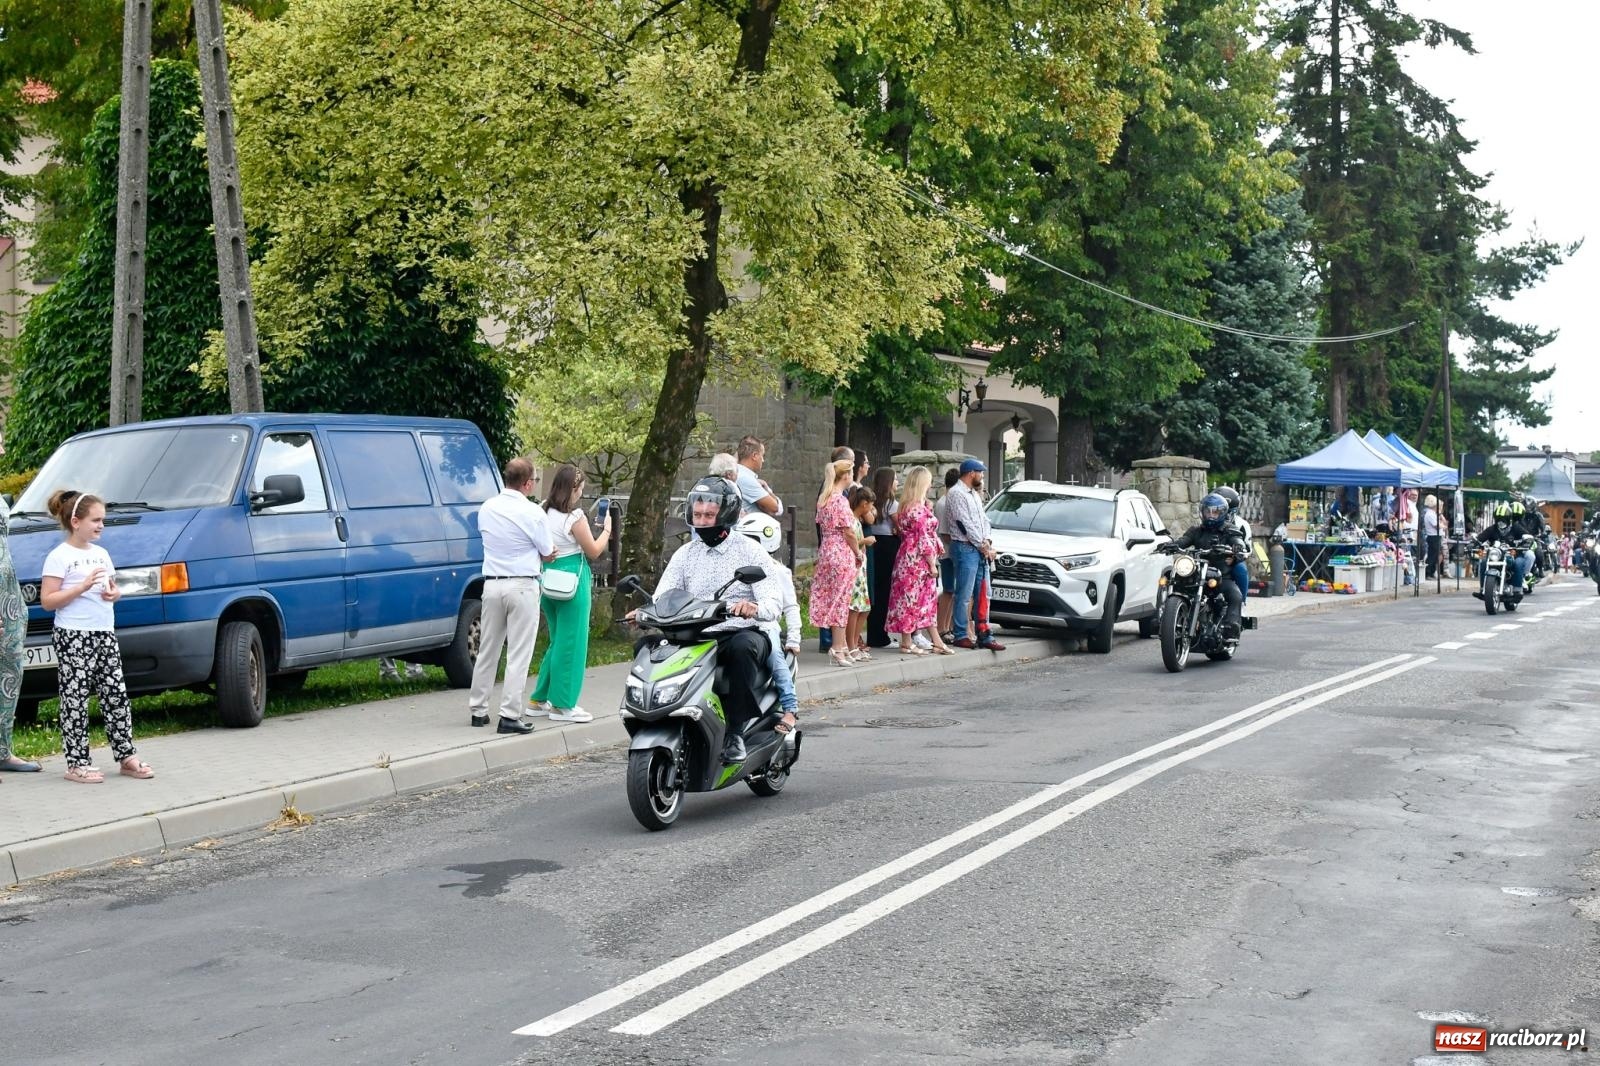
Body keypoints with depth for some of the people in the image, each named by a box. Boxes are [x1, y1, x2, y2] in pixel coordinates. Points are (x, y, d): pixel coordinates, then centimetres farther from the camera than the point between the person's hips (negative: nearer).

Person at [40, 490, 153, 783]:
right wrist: (83, 587, -20)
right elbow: (47, 600, -12)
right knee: (75, 699, -3)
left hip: (105, 634, 7)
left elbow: (114, 589, 27)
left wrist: (114, 594, 3)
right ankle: (77, 764, 0)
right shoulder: (59, 557, -6)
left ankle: (126, 756, 12)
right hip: (73, 637, -7)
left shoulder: (101, 553, 17)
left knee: (116, 695, 6)